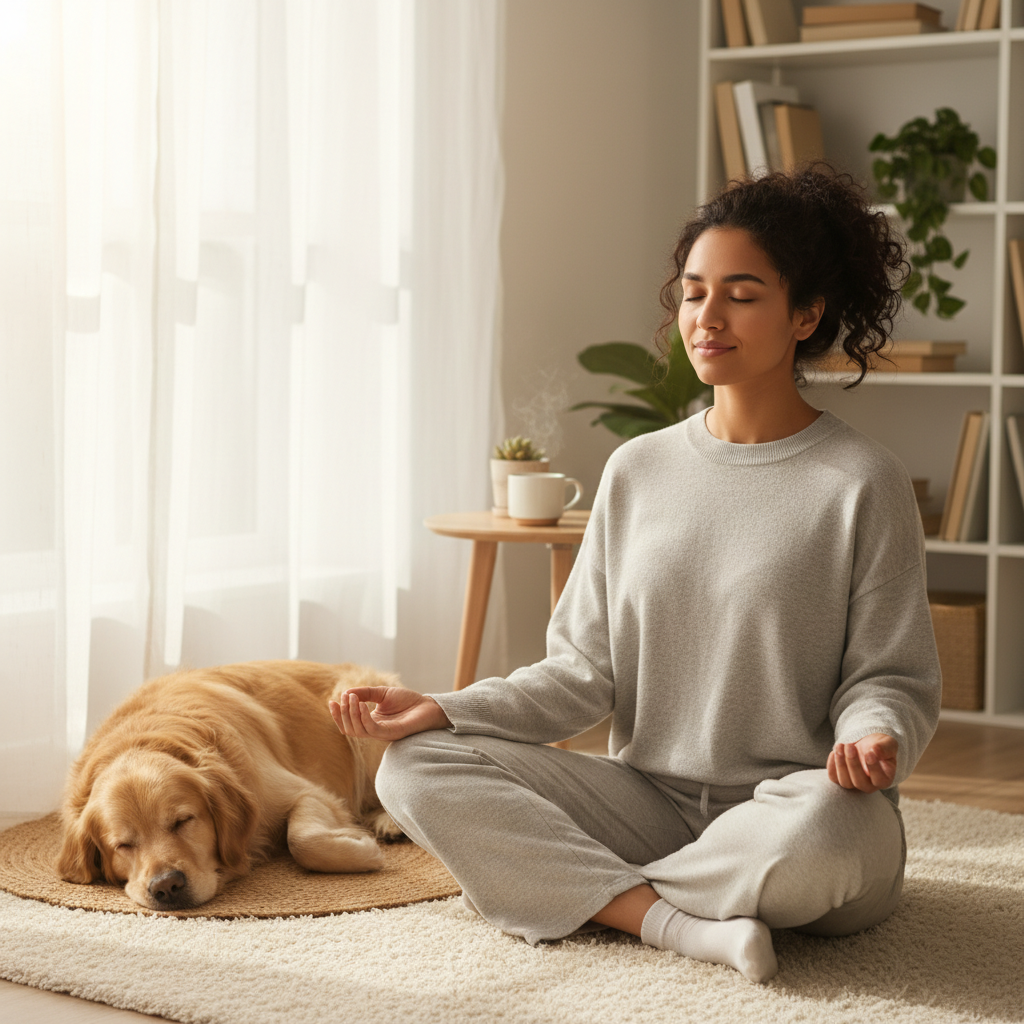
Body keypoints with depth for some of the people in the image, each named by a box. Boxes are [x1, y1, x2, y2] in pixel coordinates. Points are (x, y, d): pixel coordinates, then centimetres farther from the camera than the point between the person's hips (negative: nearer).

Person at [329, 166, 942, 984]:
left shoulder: (862, 484, -2)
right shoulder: (638, 472, 10)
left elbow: (891, 678, -1)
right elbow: (585, 672, 8)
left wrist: (874, 738, -25)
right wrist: (446, 710, -7)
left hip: (787, 804, -4)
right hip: (651, 801, 4)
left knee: (821, 825, -41)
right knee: (417, 769, -14)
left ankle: (577, 892, -15)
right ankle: (679, 924, -26)